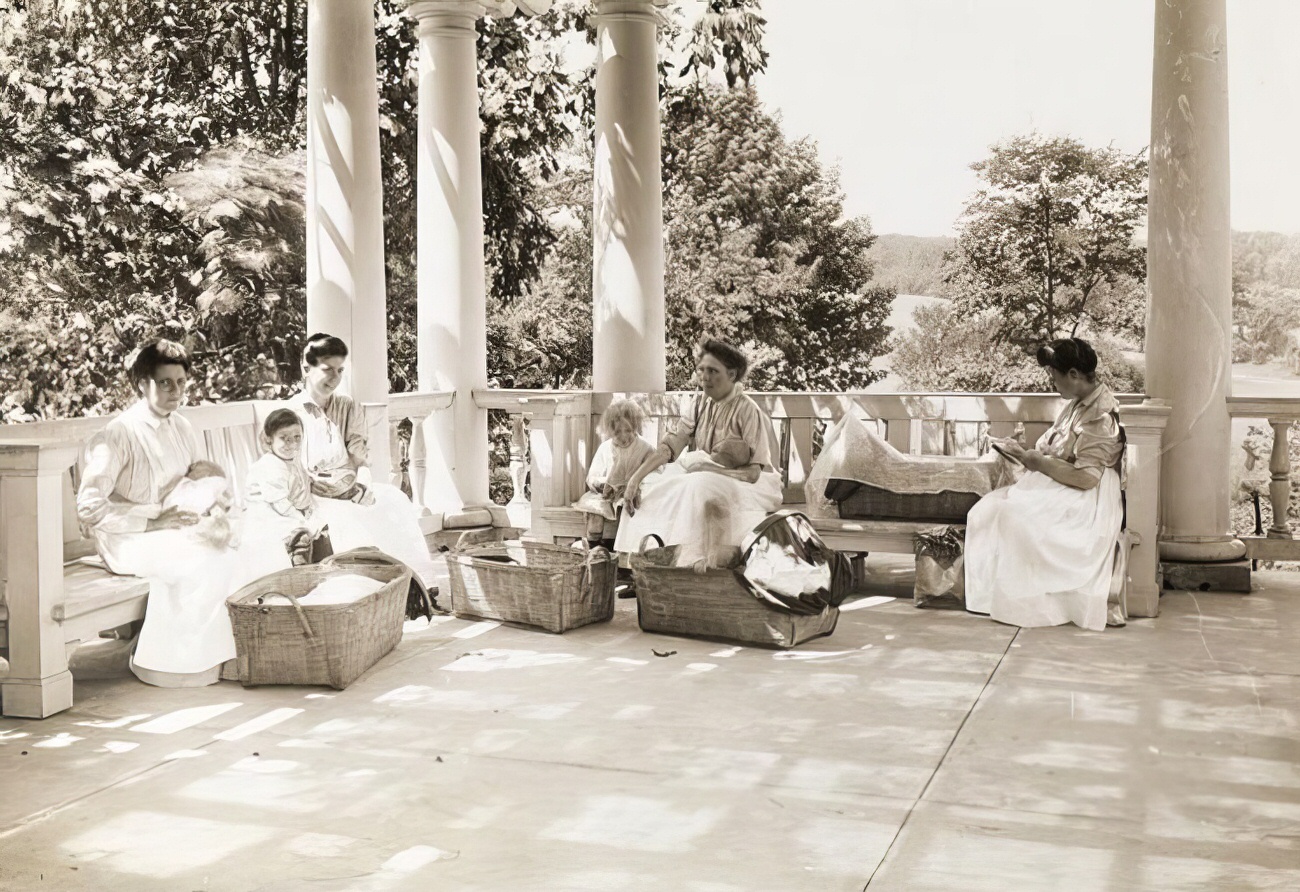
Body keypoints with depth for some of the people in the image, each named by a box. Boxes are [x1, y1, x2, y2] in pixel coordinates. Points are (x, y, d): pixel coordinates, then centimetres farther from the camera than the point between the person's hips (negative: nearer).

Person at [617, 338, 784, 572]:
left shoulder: (747, 411, -17)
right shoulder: (699, 403, 2)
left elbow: (754, 472, -19)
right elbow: (669, 444, -6)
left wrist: (707, 466, -23)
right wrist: (635, 479, -16)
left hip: (746, 485, -7)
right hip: (701, 477, 7)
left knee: (700, 489, -35)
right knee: (650, 496, -8)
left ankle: (694, 563, -32)